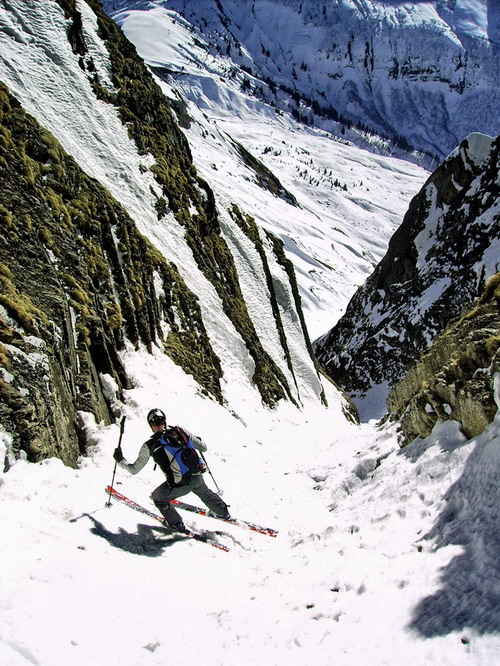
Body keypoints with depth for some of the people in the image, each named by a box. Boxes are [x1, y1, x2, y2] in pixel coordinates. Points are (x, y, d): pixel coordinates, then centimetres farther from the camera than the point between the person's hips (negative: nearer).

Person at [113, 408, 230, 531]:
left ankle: (177, 524, 34)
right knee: (205, 493, 37)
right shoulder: (179, 431, 1)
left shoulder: (149, 445, -5)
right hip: (197, 478, 4)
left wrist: (120, 460, 23)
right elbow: (203, 448, 10)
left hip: (178, 486, -3)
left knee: (158, 498, 28)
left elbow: (134, 469, 6)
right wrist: (197, 441, 32)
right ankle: (223, 513, 54)